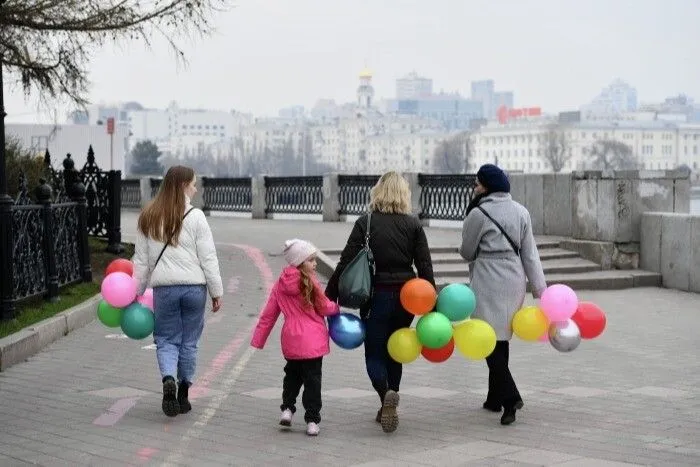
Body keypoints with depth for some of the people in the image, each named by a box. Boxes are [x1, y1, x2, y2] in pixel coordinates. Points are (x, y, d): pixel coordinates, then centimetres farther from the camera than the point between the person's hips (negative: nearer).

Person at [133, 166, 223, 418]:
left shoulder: (148, 218, 5)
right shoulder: (195, 217, -6)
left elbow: (141, 260, 9)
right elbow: (208, 258, -6)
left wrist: (136, 292, 17)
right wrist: (216, 292, 1)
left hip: (164, 288, 2)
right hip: (194, 286, -2)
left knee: (166, 339, 10)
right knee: (189, 341, 11)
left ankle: (169, 379, -17)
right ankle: (183, 394, 17)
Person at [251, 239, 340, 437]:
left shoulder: (280, 285, 5)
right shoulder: (310, 283, -11)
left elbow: (268, 314, 8)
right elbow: (324, 308, -5)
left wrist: (258, 339, 15)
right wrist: (336, 308, 17)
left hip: (290, 341, 5)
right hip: (312, 341, -5)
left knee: (292, 374, 25)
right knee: (312, 379, 2)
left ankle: (287, 408, 15)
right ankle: (312, 421, 2)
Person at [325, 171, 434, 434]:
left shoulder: (365, 223, -5)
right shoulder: (413, 225, 1)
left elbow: (346, 262, -7)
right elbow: (425, 267, -2)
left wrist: (330, 296, -1)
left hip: (376, 297, -3)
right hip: (406, 297, 3)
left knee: (374, 354, 5)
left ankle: (386, 393, -23)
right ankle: (387, 407, 21)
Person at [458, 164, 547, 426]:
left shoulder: (479, 214, -11)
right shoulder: (521, 212, 7)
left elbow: (467, 252, 0)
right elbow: (530, 254, 6)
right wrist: (540, 289, 7)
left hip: (488, 281, -7)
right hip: (515, 279, 7)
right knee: (501, 338, 17)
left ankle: (510, 397, -21)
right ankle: (495, 397, 26)